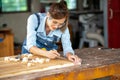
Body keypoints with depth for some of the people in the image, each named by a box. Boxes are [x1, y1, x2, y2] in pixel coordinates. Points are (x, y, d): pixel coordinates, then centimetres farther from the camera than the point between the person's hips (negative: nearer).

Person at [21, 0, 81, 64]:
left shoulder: (63, 26, -14)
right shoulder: (34, 19, -21)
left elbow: (67, 47, -13)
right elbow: (30, 46, -25)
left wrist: (69, 55, -36)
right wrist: (46, 53, -42)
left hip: (49, 55, 1)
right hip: (31, 53, -1)